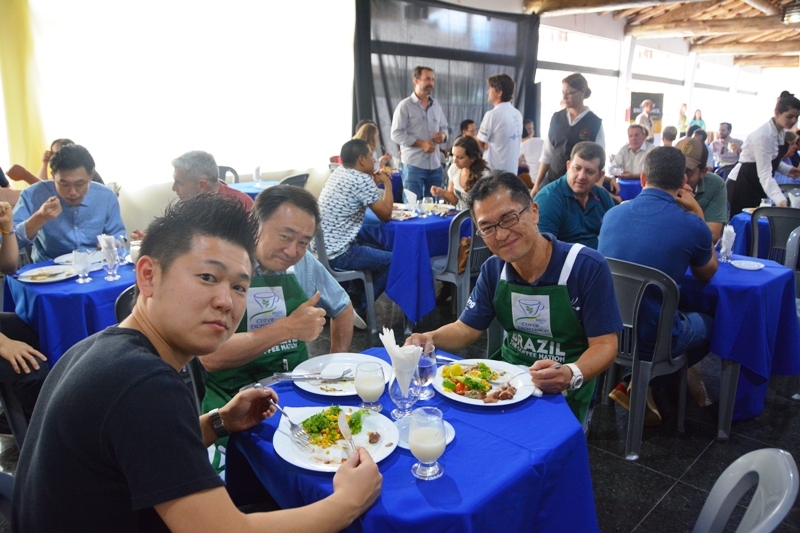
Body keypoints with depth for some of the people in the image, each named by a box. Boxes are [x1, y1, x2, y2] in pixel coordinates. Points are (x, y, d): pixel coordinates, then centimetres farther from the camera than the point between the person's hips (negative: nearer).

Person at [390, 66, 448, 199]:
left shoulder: (436, 105, 14)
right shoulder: (405, 105, -4)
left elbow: (444, 127, 22)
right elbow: (396, 134, -10)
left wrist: (443, 135, -3)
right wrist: (421, 143, -18)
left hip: (435, 165, 5)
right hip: (413, 164, -5)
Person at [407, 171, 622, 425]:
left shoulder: (588, 268, -16)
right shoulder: (493, 270, 0)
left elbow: (604, 346, -15)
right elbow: (466, 329, 5)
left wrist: (571, 374, -35)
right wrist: (429, 339, -17)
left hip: (565, 394, -4)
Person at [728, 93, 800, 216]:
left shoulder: (782, 133, 4)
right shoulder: (764, 136, -23)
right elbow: (764, 174, -29)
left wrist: (787, 170, -1)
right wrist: (780, 199, -40)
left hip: (757, 186, 9)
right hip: (742, 184, -9)